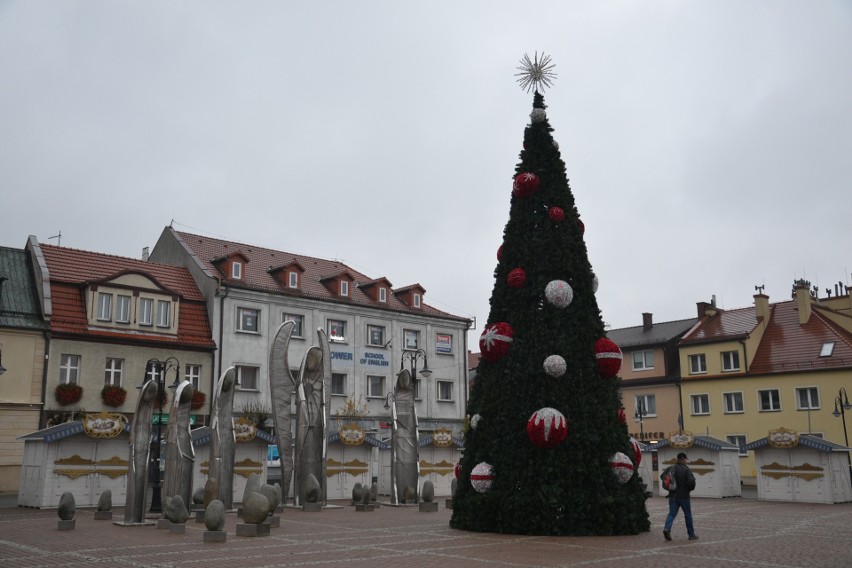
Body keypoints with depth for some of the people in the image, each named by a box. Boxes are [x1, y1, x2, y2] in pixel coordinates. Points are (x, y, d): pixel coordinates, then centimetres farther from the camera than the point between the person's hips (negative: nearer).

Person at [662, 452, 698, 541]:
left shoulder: (671, 468, 5)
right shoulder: (686, 469, -11)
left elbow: (662, 476, 8)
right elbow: (691, 481, -23)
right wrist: (690, 488, -2)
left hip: (673, 496, 4)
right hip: (684, 496, -4)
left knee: (672, 513, 3)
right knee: (688, 515, 10)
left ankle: (667, 528, -21)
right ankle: (691, 534, 19)